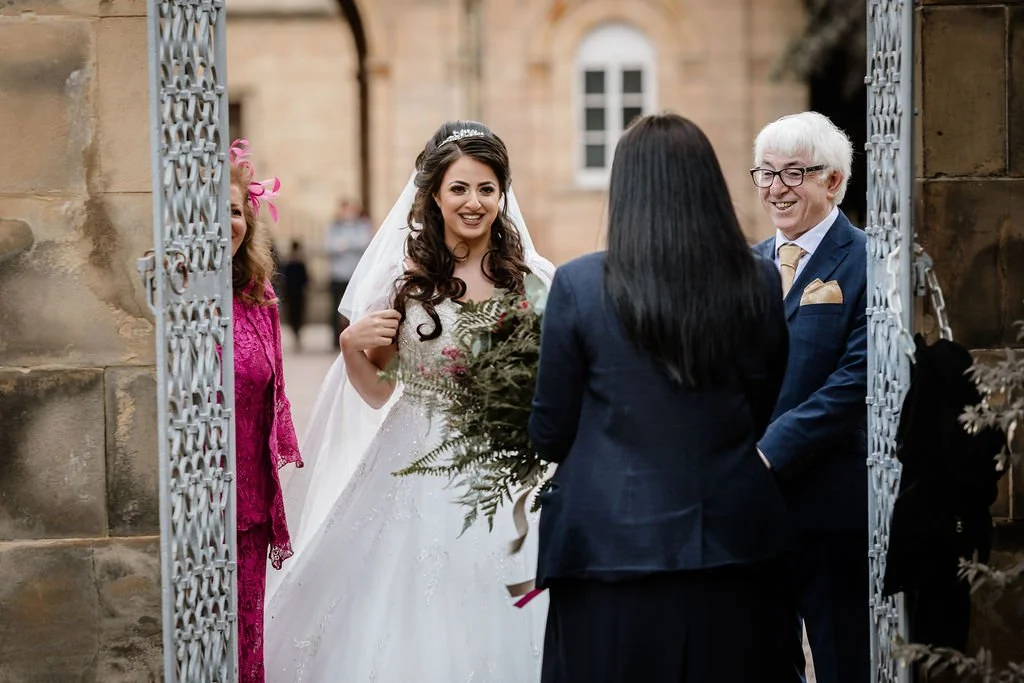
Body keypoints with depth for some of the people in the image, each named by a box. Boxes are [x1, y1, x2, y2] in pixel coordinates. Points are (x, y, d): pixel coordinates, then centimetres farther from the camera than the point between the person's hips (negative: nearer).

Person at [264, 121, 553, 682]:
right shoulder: (404, 275, 2)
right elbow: (376, 392, 6)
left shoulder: (532, 278, 2)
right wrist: (352, 347, -12)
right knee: (413, 624, 1)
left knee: (500, 625, 2)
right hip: (420, 472, 0)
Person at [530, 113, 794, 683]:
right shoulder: (759, 283, -2)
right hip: (734, 544, 3)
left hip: (615, 545, -2)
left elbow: (550, 435, -2)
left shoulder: (580, 285, -9)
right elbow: (765, 415, 10)